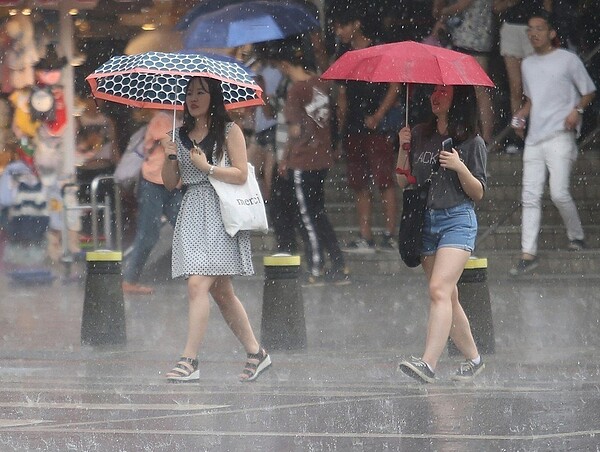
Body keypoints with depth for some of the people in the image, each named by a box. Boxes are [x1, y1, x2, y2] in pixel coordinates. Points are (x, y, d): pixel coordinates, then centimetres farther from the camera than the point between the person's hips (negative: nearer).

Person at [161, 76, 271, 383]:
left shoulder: (229, 131, 1)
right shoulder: (181, 135, 16)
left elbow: (241, 174, -6)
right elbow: (170, 183, 14)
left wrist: (206, 167, -13)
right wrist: (170, 157, -3)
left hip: (219, 213, -6)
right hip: (192, 214, 6)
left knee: (198, 283, -17)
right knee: (221, 291, 8)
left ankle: (189, 360, -20)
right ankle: (255, 353, 18)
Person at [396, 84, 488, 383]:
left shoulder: (472, 143, -1)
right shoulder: (419, 135, 11)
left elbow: (478, 193, -1)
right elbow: (403, 182, 12)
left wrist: (460, 168, -16)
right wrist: (403, 149, -1)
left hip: (458, 220, -5)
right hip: (425, 221, 5)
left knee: (439, 289, -20)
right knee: (448, 297, 9)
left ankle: (428, 364, -31)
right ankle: (473, 358, 24)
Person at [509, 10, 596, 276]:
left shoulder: (568, 60, -1)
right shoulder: (527, 65, 16)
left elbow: (589, 92, 4)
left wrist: (577, 110, -15)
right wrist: (521, 115, 8)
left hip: (560, 136, -6)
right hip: (534, 138, 6)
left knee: (559, 192, -15)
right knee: (530, 197, -2)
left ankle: (576, 236, 10)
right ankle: (528, 254, -3)